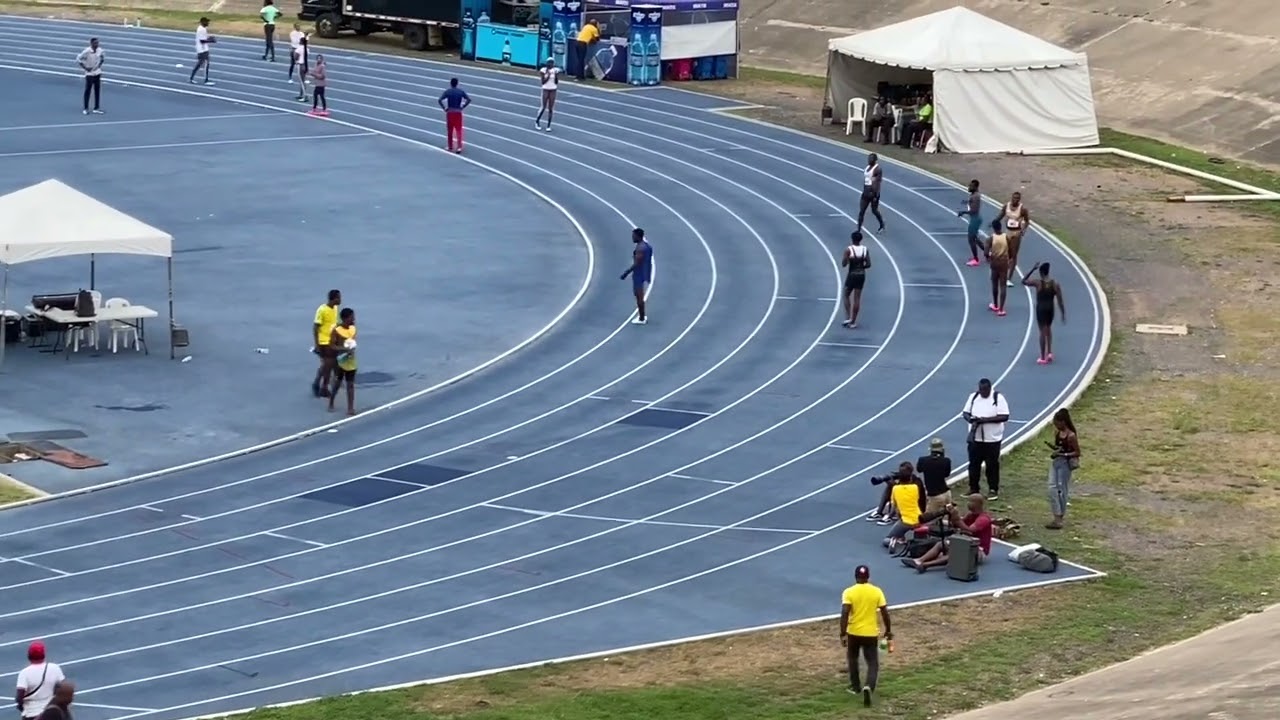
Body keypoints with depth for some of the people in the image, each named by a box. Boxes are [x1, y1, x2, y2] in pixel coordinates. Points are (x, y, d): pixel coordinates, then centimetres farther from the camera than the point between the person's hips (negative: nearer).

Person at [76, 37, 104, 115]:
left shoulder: (99, 50, -2)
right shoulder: (87, 51, -18)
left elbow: (103, 58, 18)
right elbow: (78, 59, -14)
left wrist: (100, 65, 5)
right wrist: (85, 68, -15)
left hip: (97, 73, 5)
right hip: (89, 73, -5)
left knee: (97, 91, 6)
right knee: (88, 91, 1)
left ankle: (96, 109, 11)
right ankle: (86, 109, 11)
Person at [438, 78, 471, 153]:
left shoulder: (447, 92, -6)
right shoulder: (461, 92, 0)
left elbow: (440, 100, -16)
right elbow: (468, 100, -4)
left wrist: (444, 108, -5)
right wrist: (462, 107, 1)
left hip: (450, 113, -1)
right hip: (458, 113, 1)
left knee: (449, 131, 11)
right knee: (459, 130, 4)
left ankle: (450, 147, 18)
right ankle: (459, 147, -6)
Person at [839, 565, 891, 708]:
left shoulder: (849, 592, -9)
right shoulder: (877, 591, -4)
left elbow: (845, 613, -17)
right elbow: (885, 613, -2)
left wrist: (843, 634, -13)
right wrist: (888, 631, 9)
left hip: (854, 632, 0)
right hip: (871, 633, 0)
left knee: (852, 658, 26)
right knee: (873, 664, 5)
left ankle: (855, 686, 35)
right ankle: (869, 687, -20)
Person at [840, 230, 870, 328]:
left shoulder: (848, 250, -13)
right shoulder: (865, 249, -1)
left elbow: (844, 264, -14)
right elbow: (868, 264, 0)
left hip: (852, 275, -3)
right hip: (861, 275, 4)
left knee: (846, 295, 14)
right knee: (857, 298, 7)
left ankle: (849, 317, 1)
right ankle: (853, 321, 9)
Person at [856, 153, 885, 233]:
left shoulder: (878, 169, -13)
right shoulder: (867, 168, 12)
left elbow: (878, 182, -17)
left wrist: (876, 195, -21)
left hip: (873, 193, -7)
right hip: (865, 193, 7)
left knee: (874, 210, 8)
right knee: (861, 211, 0)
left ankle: (882, 226, 31)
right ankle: (859, 229, 1)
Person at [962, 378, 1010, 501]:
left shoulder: (998, 398, -11)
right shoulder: (973, 397, 4)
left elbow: (1004, 417, -16)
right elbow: (966, 412, 10)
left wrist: (986, 420, -24)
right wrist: (970, 419, -15)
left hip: (992, 439, -4)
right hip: (975, 438, 4)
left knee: (992, 465, 3)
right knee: (974, 464, 8)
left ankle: (993, 490, 13)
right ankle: (973, 488, 19)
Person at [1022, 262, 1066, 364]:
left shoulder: (1037, 282, -13)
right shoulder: (1055, 284, -5)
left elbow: (1024, 281, 2)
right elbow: (1060, 301, -4)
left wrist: (1033, 269, 0)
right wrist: (1063, 314, 3)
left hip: (1040, 309, -3)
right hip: (1050, 309, 3)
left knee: (1043, 332, 3)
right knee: (1048, 329, 26)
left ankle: (1043, 358, 7)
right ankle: (1049, 353, 22)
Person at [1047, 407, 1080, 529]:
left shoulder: (1071, 436, -17)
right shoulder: (1057, 433, 4)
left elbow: (1077, 453, -14)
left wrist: (1062, 454, -22)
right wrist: (1053, 447, -5)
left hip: (1064, 464, -7)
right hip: (1055, 462, 7)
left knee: (1061, 490, 0)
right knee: (1052, 488, 5)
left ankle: (1059, 518, 6)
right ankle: (1056, 516, 13)